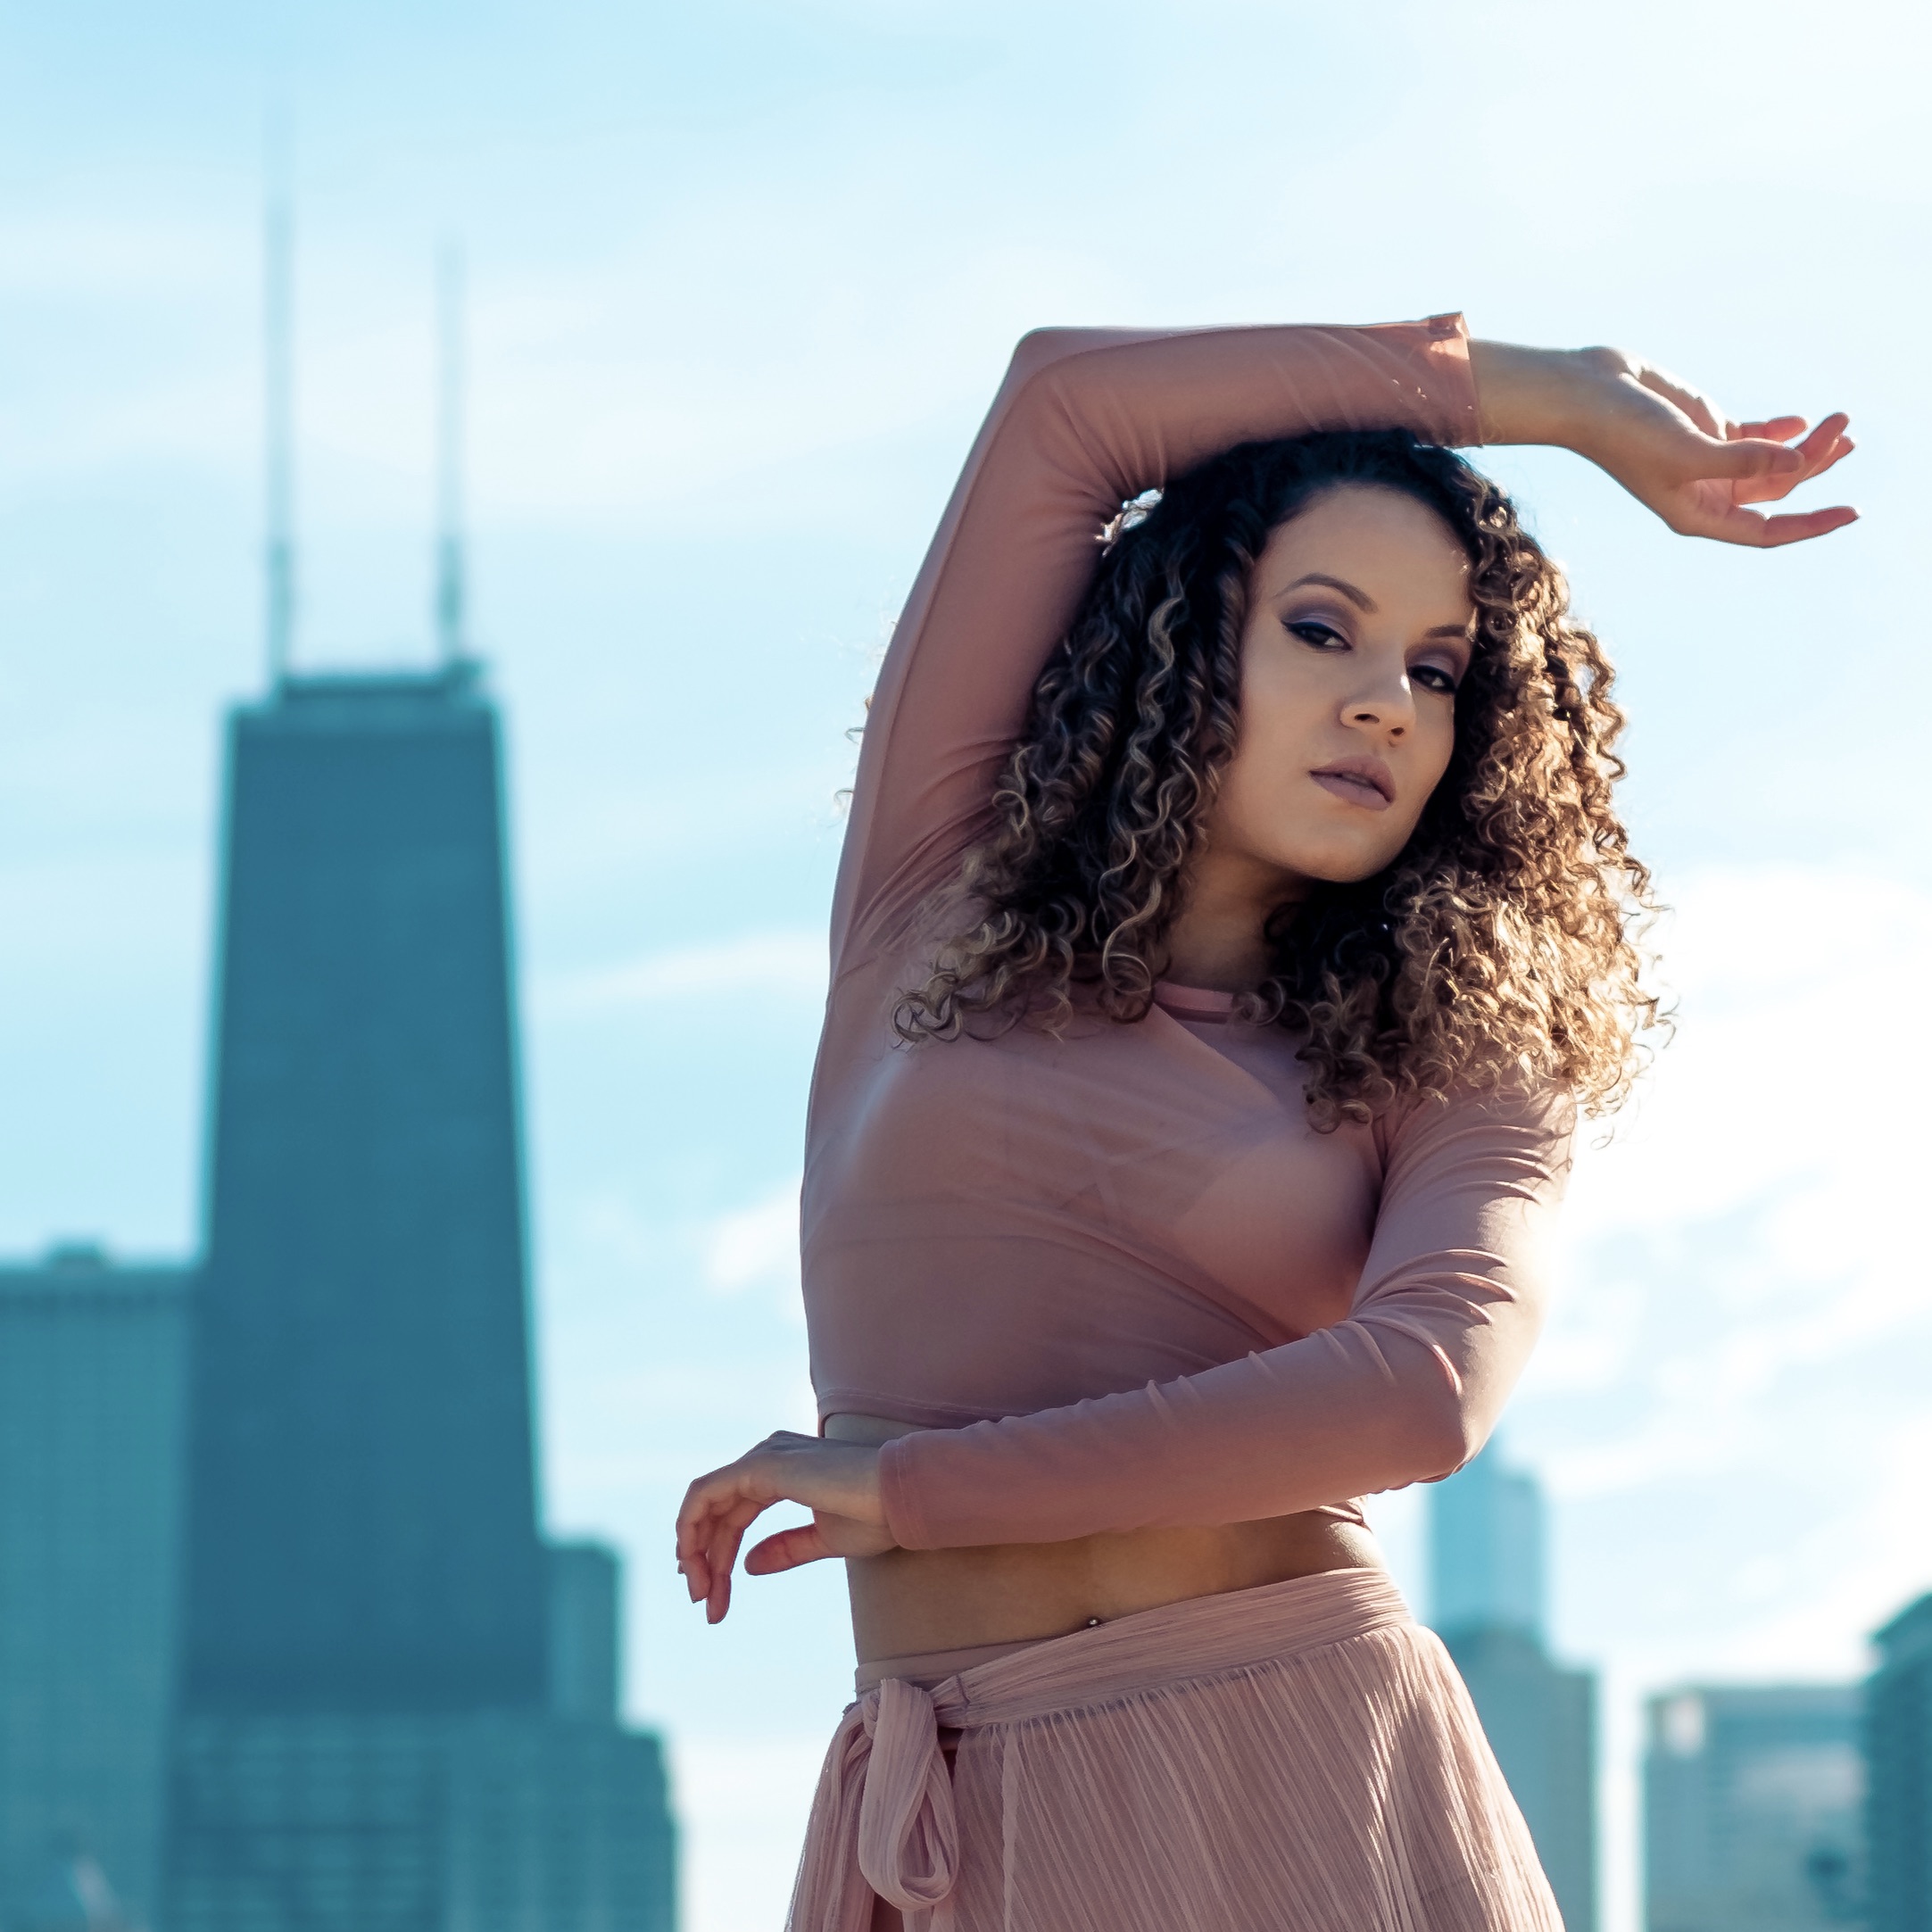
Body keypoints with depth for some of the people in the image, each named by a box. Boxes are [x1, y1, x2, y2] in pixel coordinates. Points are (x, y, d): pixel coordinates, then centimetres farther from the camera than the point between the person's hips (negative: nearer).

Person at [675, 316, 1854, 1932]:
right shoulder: (938, 915, 11)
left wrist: (910, 1484, -9)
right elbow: (1064, 403, 7)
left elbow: (1423, 1392, -11)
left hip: (1313, 1782, 0)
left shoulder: (1448, 1074, 10)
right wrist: (1550, 401, 16)